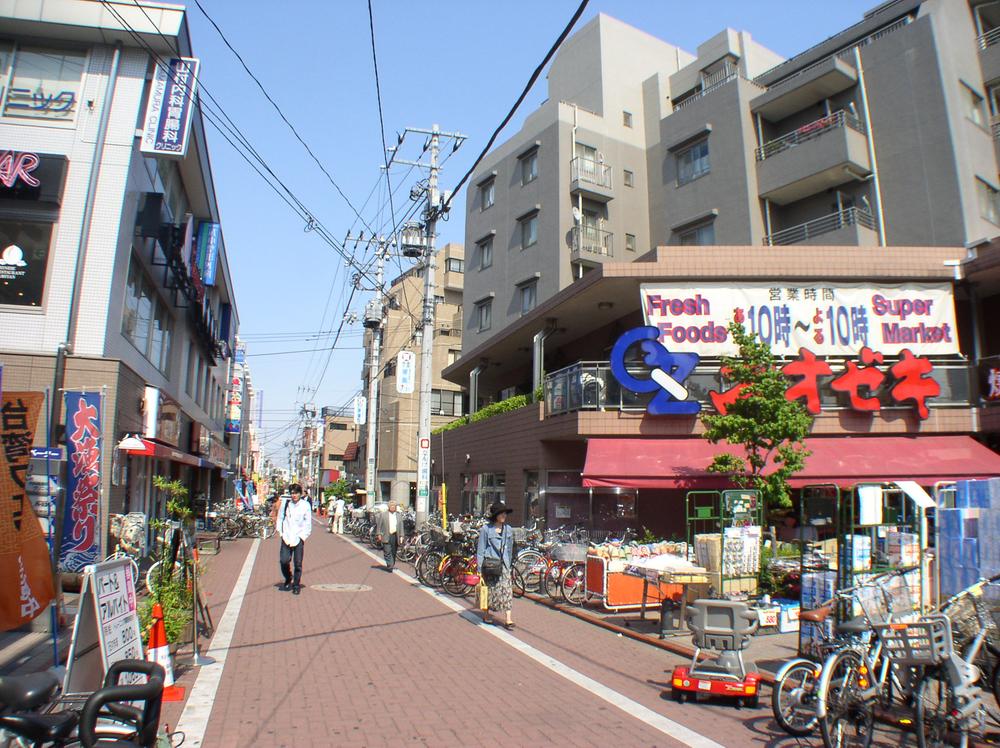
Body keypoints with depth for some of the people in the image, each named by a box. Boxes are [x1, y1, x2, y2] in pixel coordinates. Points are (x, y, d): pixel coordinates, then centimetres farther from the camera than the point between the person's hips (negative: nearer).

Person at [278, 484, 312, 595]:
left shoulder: (305, 506, -4)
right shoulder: (285, 503, 1)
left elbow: (308, 524, 1)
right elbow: (280, 519, 8)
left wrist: (301, 537, -6)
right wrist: (282, 534, 0)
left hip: (299, 538, -1)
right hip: (286, 538, 1)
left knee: (298, 563, 1)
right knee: (284, 561, -5)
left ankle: (296, 585, 18)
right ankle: (288, 581, 22)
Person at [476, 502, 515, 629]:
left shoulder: (508, 530, 7)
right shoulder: (486, 529, -6)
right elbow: (480, 550, -4)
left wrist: (509, 565, 15)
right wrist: (480, 568, -7)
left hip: (503, 565, 3)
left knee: (506, 590, -5)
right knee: (489, 590, 6)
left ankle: (507, 619, -5)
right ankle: (486, 615, 25)